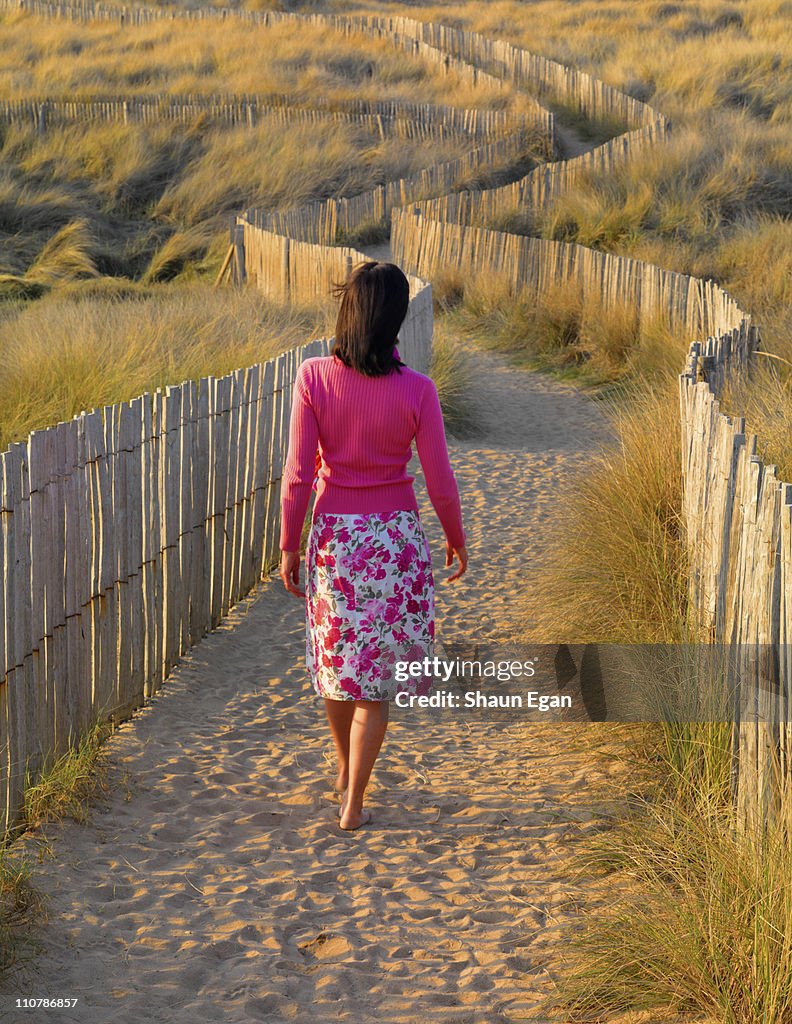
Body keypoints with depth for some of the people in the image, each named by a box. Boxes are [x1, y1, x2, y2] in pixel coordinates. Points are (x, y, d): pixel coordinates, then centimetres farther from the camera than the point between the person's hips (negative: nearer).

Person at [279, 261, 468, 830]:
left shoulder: (314, 377, -14)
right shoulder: (416, 391, -14)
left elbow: (297, 475, -11)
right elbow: (440, 484, -8)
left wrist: (289, 546, 2)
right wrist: (457, 541, 10)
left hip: (333, 532, 1)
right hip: (397, 537, -1)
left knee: (336, 654, 22)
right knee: (378, 672, 9)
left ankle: (346, 767, 42)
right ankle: (354, 804, 10)